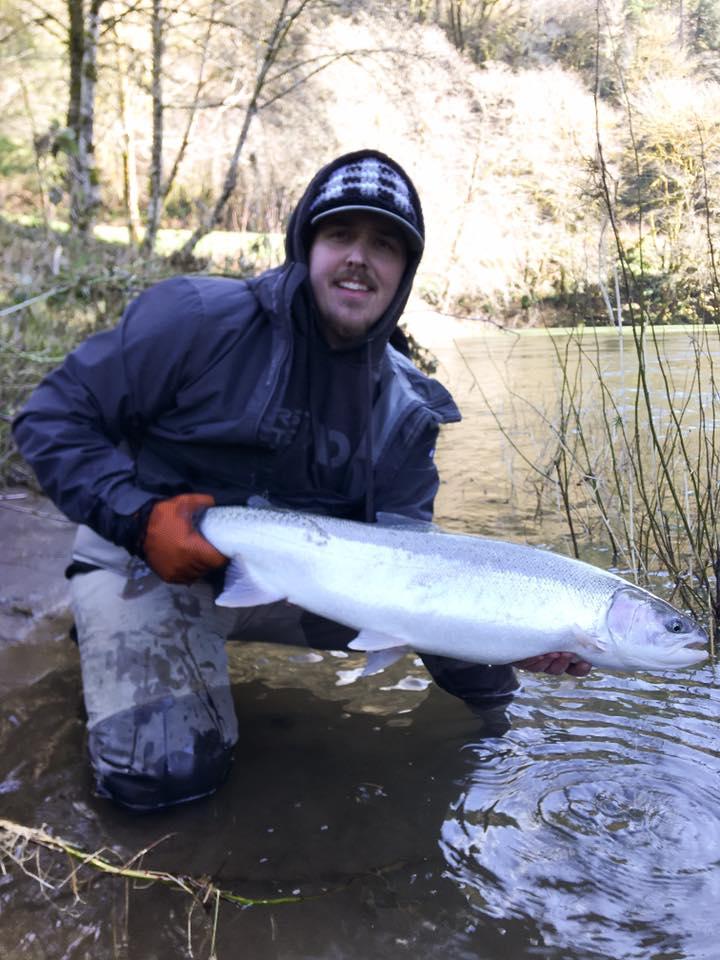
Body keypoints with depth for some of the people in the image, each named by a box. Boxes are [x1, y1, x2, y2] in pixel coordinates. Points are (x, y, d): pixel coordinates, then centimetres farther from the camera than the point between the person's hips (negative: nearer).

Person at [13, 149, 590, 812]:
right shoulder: (200, 317, -18)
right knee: (163, 770, -24)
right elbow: (53, 416, -14)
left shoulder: (405, 413, -5)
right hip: (148, 558, -4)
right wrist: (140, 516, -28)